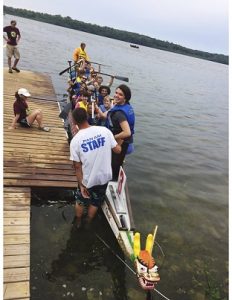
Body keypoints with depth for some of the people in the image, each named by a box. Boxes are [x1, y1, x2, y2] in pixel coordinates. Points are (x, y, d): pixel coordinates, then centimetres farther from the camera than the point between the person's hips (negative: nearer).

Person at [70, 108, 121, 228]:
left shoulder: (75, 141, -19)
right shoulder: (104, 130, -15)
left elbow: (77, 166, -13)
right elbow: (118, 150, -6)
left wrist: (81, 185, -3)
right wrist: (119, 144, 16)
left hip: (87, 180, -1)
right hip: (104, 177, 2)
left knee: (80, 201, 27)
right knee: (95, 203, 25)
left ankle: (78, 223, 49)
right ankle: (88, 223, 45)